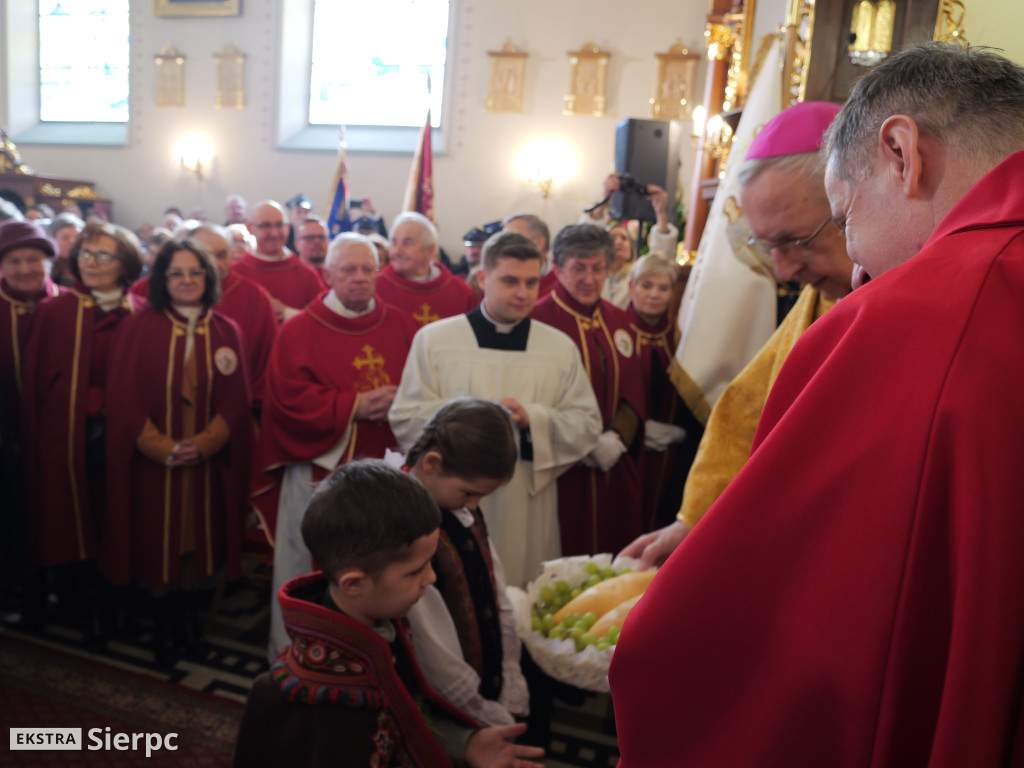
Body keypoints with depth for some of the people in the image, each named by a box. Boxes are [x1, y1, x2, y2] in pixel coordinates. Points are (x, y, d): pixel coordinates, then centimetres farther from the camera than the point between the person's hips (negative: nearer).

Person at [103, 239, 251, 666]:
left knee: (198, 538, 11)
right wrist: (162, 447, -15)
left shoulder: (226, 332, 2)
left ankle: (190, 616, 31)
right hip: (151, 463, -1)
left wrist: (203, 444, -14)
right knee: (158, 541, 7)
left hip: (208, 462, 2)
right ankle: (162, 626, 26)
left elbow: (236, 401, -1)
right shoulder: (139, 328, -4)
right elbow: (124, 398, -6)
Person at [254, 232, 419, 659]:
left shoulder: (402, 327, 8)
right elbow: (290, 398, -10)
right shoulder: (298, 331, 0)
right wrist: (353, 406, -16)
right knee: (307, 570, 7)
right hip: (319, 468, -2)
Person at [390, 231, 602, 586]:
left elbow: (588, 424, 4)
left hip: (530, 507, 2)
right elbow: (405, 419, -2)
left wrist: (533, 418, -14)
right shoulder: (434, 339, 2)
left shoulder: (561, 347, 7)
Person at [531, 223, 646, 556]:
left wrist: (616, 438, -8)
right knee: (569, 552, -1)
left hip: (616, 468, 6)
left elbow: (634, 392, 9)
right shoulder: (538, 319, -9)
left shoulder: (619, 323, 12)